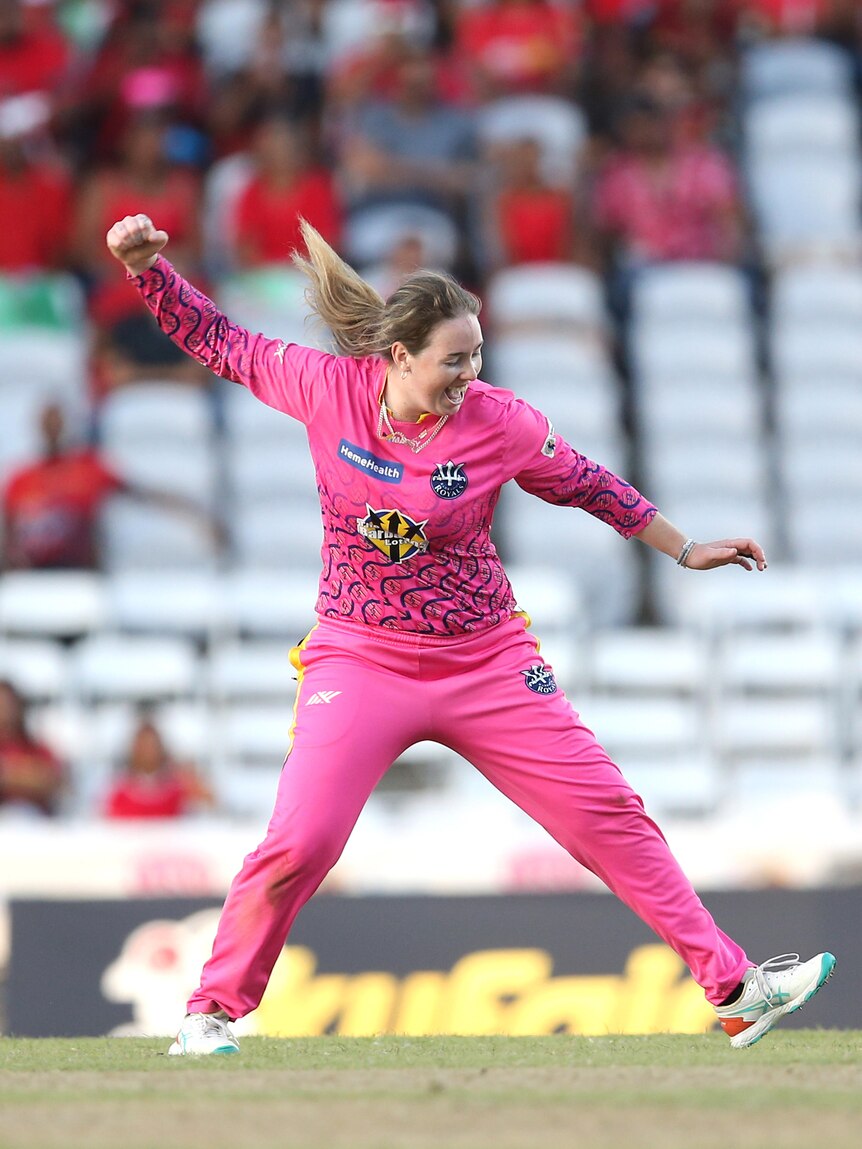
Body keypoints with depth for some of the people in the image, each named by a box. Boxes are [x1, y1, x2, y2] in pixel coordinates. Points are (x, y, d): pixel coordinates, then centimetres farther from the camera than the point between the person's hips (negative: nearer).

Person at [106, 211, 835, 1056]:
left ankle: (732, 988, 9)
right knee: (300, 840, -16)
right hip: (361, 661, -1)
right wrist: (145, 263, -10)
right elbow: (213, 337, 1)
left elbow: (588, 487, 6)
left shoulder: (500, 424, -11)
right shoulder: (328, 390, -11)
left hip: (486, 662, 1)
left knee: (607, 813, 1)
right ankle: (214, 1010, 4)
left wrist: (685, 551, 13)